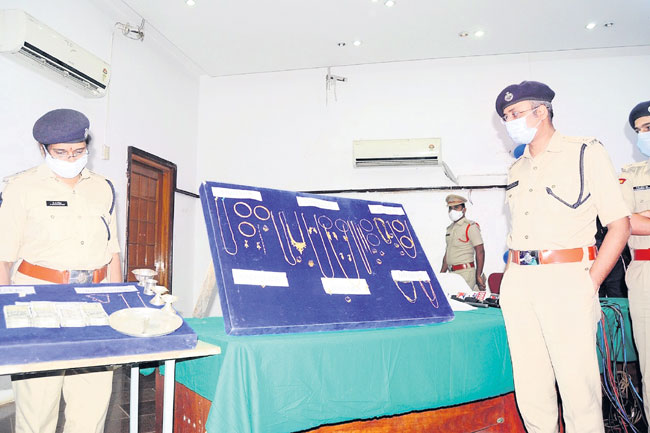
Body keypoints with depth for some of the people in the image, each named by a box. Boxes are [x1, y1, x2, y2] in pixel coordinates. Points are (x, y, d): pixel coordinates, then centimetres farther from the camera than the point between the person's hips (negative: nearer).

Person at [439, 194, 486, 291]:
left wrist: (479, 276, -16)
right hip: (452, 273, 7)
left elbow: (480, 252, -10)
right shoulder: (450, 228, 18)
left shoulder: (470, 227, -4)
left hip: (465, 272, -7)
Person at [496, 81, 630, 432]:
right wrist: (511, 276, 11)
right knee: (529, 386, 9)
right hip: (516, 282, 6)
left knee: (577, 381, -3)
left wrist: (589, 285, -10)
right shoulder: (516, 169, 18)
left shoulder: (587, 153, 1)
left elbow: (619, 224, -3)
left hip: (566, 278, -5)